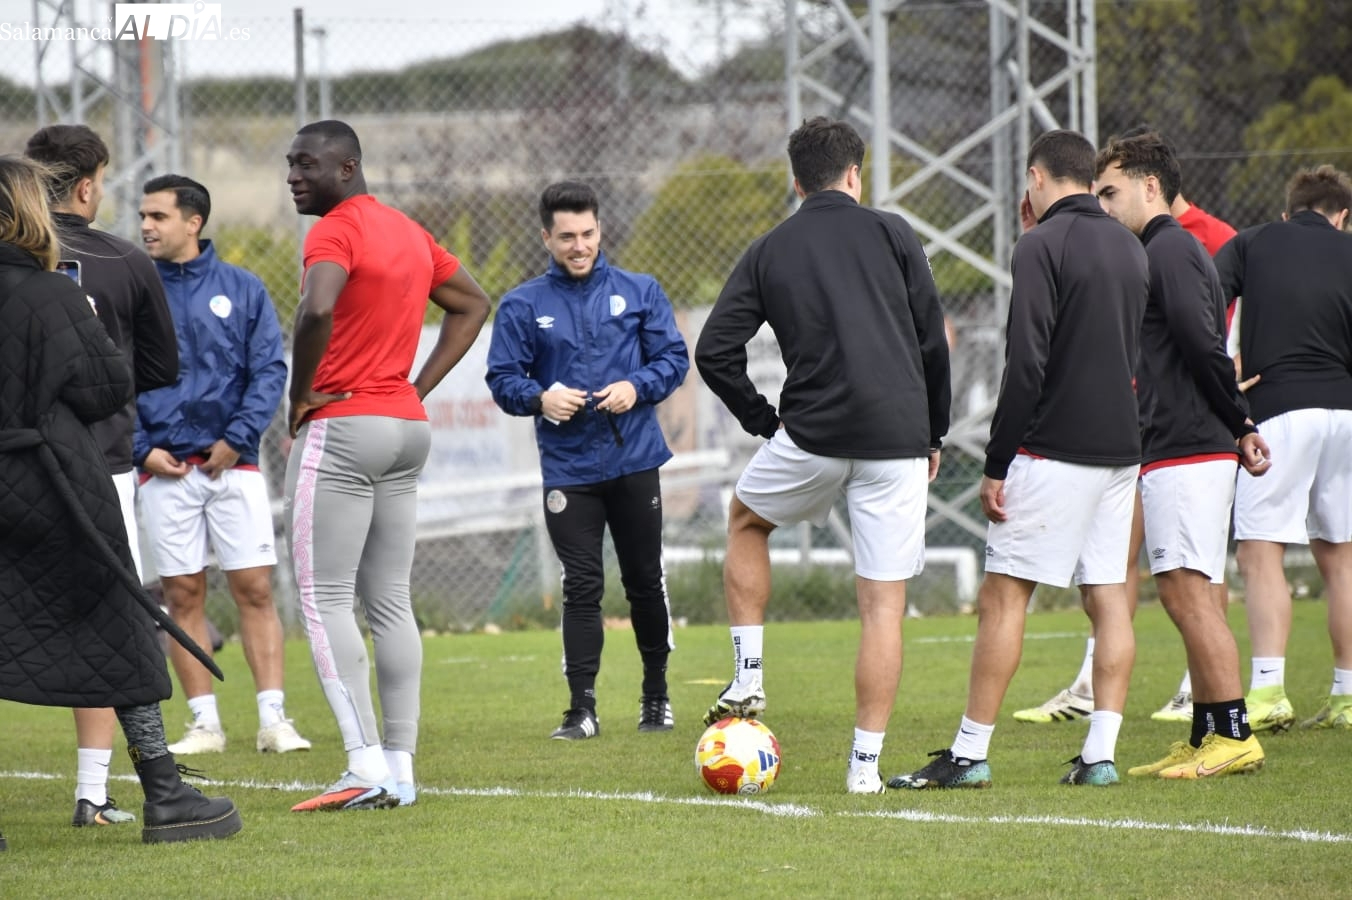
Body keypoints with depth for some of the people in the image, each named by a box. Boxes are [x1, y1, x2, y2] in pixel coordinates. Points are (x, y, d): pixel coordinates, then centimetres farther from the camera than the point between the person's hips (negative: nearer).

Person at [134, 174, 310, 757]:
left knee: (255, 590, -4)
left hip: (233, 464, 0)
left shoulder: (241, 289, 5)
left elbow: (269, 370, 2)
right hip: (164, 468, 1)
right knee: (183, 597, 1)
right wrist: (140, 448, -7)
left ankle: (272, 718, -2)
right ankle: (204, 724, 6)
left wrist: (237, 438, -9)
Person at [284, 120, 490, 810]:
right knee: (390, 602, 9)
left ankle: (367, 767, -14)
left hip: (340, 427, -9)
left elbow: (317, 310, -32)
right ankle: (401, 770, 8)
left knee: (325, 602, -6)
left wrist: (302, 393, -17)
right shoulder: (409, 232, 14)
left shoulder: (334, 231, -13)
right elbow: (473, 304, 25)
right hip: (408, 429, 9)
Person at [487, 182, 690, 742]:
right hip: (568, 469, -1)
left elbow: (673, 357, 4)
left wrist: (637, 388, -14)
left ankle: (656, 697, 25)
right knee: (581, 588, -4)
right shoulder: (523, 306, 2)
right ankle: (582, 710, -2)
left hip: (634, 461, 1)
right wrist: (540, 398, -18)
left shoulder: (639, 292, 5)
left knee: (645, 581, 9)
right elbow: (503, 378, 2)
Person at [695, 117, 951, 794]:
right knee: (883, 602, 4)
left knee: (746, 520, 30)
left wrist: (767, 423, 13)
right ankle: (866, 764, 1)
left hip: (812, 435, 1)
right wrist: (934, 434, 15)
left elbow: (714, 352, 3)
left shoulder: (769, 251, 9)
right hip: (898, 443, -1)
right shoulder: (892, 234, 6)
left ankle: (748, 681, 20)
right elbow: (933, 342, 4)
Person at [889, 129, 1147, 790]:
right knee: (1108, 599, 7)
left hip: (1055, 450, -7)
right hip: (1121, 450, 7)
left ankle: (969, 755, -4)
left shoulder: (1042, 246, -9)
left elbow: (1026, 363, -15)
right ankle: (1100, 755, 3)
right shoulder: (1129, 247, 14)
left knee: (1002, 597, -4)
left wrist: (996, 465, -12)